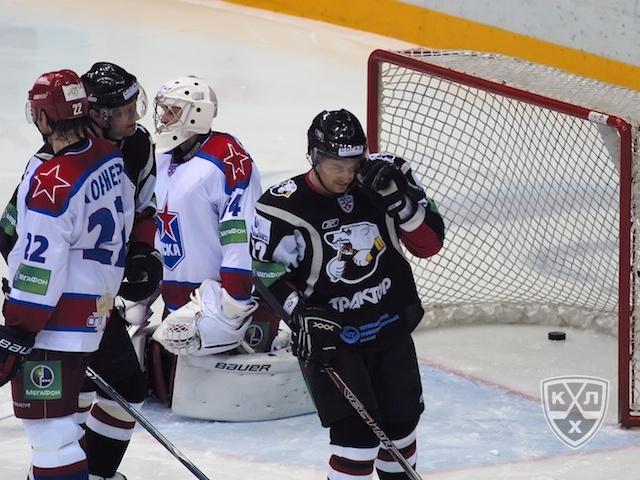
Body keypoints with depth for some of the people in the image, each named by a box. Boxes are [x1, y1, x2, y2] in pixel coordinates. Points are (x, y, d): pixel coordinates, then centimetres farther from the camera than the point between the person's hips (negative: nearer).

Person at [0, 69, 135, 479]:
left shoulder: (52, 183, -22)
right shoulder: (112, 159, 4)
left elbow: (40, 268, -21)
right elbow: (120, 231, 17)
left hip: (54, 324, -9)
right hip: (95, 312, 9)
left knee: (49, 427, -6)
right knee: (61, 415, 23)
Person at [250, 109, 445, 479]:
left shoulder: (386, 177, -9)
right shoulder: (282, 209, -17)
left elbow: (430, 244, -9)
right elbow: (270, 275, -7)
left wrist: (398, 198, -23)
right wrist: (301, 313, -22)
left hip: (391, 329, 5)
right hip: (330, 336, -4)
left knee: (401, 421, 19)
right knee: (357, 434, -16)